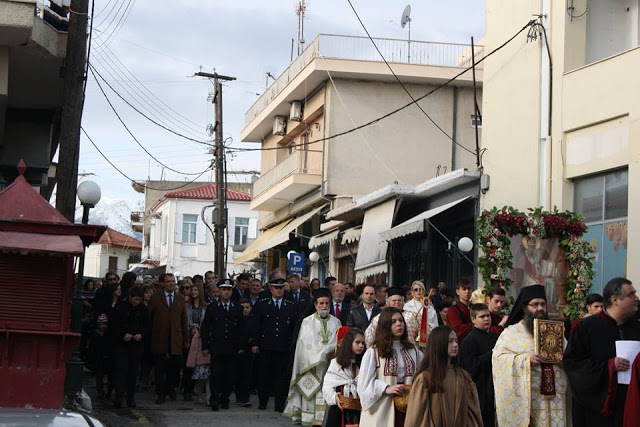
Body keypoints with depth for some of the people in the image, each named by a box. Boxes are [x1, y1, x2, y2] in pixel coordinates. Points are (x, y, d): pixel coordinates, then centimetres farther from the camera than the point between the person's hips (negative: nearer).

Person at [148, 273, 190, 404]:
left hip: (176, 339, 2)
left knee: (176, 365, -2)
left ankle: (171, 387, 23)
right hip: (159, 338, -2)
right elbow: (148, 317, 3)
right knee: (160, 368, 2)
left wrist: (187, 339, 8)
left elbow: (184, 319, 10)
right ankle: (161, 393, 12)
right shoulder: (155, 298, 4)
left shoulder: (180, 298, 10)